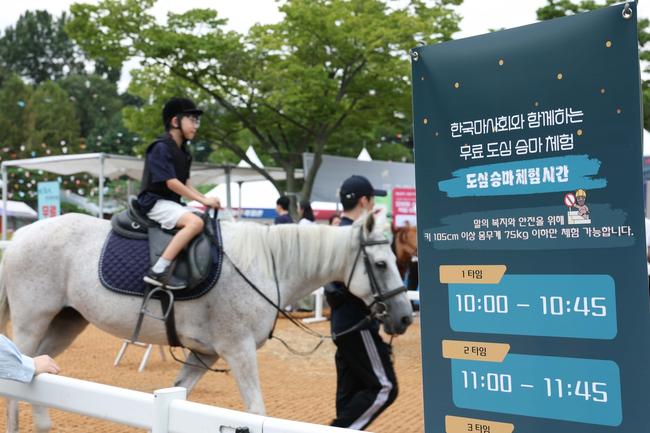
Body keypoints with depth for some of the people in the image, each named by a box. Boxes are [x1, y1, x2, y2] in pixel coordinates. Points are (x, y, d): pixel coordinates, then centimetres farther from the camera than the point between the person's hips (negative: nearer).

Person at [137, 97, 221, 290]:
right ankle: (158, 271, -33)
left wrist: (205, 200, 1)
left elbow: (185, 182, 16)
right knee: (195, 222, -31)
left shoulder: (182, 150, 15)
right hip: (155, 201, -10)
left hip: (172, 203, 10)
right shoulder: (161, 147, -13)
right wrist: (203, 200, -19)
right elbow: (171, 182, -20)